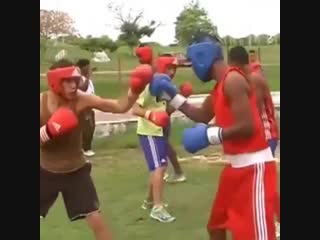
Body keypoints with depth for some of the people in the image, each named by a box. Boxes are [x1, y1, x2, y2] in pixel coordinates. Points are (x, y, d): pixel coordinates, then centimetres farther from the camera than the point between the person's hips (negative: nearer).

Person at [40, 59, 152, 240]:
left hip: (75, 171, -1)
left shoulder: (81, 100, -19)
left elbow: (120, 107, -22)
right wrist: (48, 131, -34)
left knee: (96, 220, -3)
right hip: (45, 171, 1)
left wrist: (135, 91, -39)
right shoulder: (41, 102, -16)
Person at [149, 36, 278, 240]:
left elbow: (247, 126, -24)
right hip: (237, 165, 10)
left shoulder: (233, 80, -18)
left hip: (253, 166, -10)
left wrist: (209, 135, -19)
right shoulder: (221, 86, 13)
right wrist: (172, 95, 21)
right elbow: (201, 116, 25)